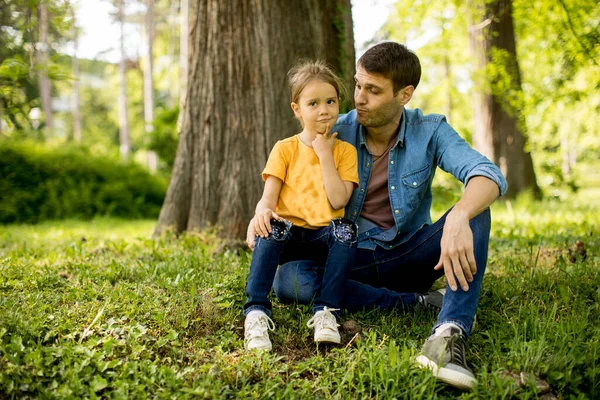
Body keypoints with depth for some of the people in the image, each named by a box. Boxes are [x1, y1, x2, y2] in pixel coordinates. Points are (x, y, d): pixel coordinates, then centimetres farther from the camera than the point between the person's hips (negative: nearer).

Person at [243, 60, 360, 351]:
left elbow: (338, 200, -9)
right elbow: (269, 196, -3)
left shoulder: (345, 151, 5)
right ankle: (256, 312, -34)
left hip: (324, 238, 0)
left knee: (346, 229, -32)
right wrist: (263, 210, -28)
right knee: (271, 227, -33)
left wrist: (325, 154, -10)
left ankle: (325, 312, -29)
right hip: (289, 236, 0)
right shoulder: (284, 149, 6)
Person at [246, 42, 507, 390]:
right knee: (288, 281, -28)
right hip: (355, 258, 1)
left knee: (475, 211, -26)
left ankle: (450, 334, -43)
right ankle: (419, 302, -22)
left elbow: (489, 175, -26)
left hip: (410, 255, 0)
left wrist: (459, 218, -49)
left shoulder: (430, 131, -9)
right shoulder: (336, 135, -6)